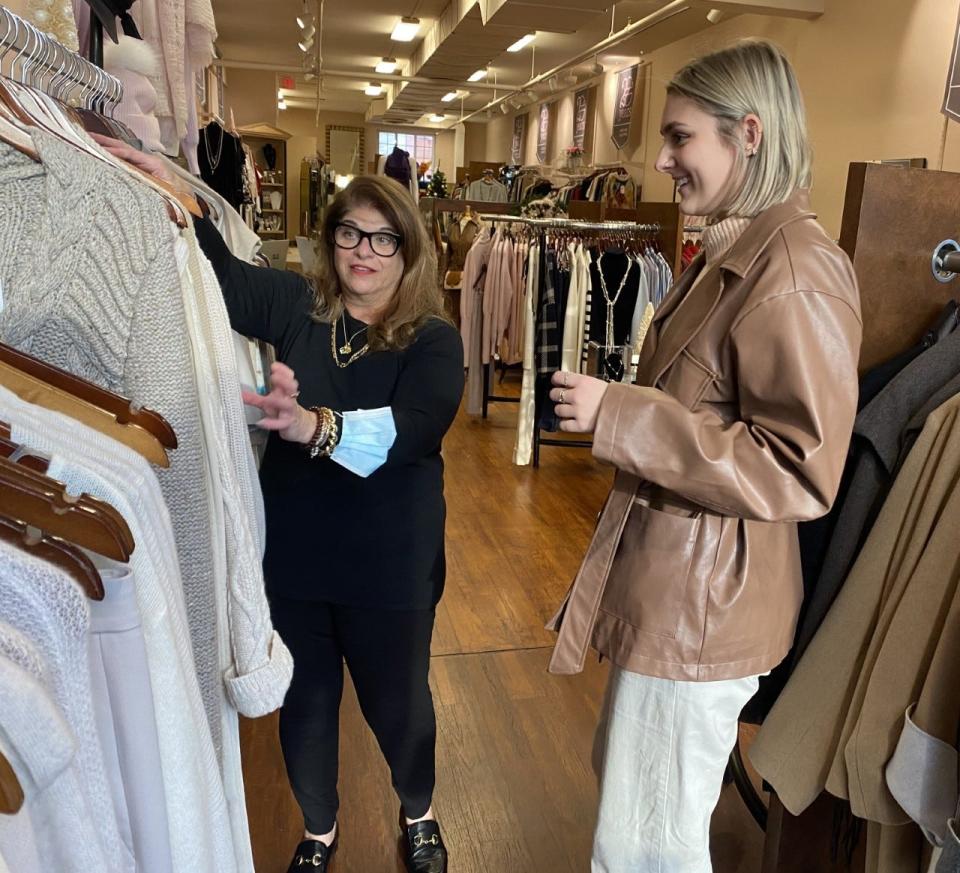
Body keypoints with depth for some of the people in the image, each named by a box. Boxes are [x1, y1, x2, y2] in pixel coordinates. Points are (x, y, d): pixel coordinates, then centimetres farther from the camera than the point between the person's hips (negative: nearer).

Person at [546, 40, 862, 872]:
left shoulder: (794, 273, -21)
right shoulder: (730, 254, 11)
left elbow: (799, 469, -25)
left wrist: (618, 417, -26)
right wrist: (612, 401, 11)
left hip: (704, 599, -10)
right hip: (670, 580, 10)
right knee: (622, 776, 27)